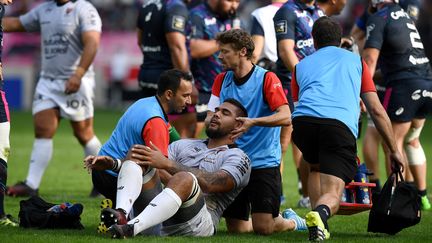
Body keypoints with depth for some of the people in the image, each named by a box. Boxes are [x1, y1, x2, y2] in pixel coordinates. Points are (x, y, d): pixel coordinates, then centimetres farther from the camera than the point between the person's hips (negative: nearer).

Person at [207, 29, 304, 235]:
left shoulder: (267, 78, -8)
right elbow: (210, 117, 8)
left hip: (264, 162, -5)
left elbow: (285, 117, -17)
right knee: (235, 228, 5)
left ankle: (291, 221, 22)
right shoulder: (221, 80, 9)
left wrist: (253, 122, -31)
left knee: (263, 228, -12)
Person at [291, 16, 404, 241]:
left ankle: (318, 219, 15)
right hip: (341, 125, -2)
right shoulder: (355, 61, 30)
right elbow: (377, 110, 25)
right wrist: (394, 150, 30)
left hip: (303, 121, 2)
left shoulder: (301, 65, 33)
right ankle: (321, 213, -38)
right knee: (332, 196, -3)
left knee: (316, 167, 34)